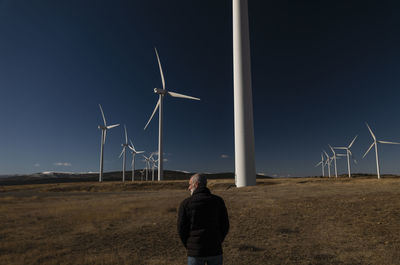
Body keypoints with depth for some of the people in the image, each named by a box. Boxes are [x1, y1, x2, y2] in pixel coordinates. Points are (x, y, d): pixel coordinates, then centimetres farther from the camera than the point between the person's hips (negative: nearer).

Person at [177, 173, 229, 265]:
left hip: (195, 252, -1)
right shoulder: (218, 201, -1)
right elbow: (225, 226, 0)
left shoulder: (186, 203, -7)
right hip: (215, 251, 2)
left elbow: (181, 229, -4)